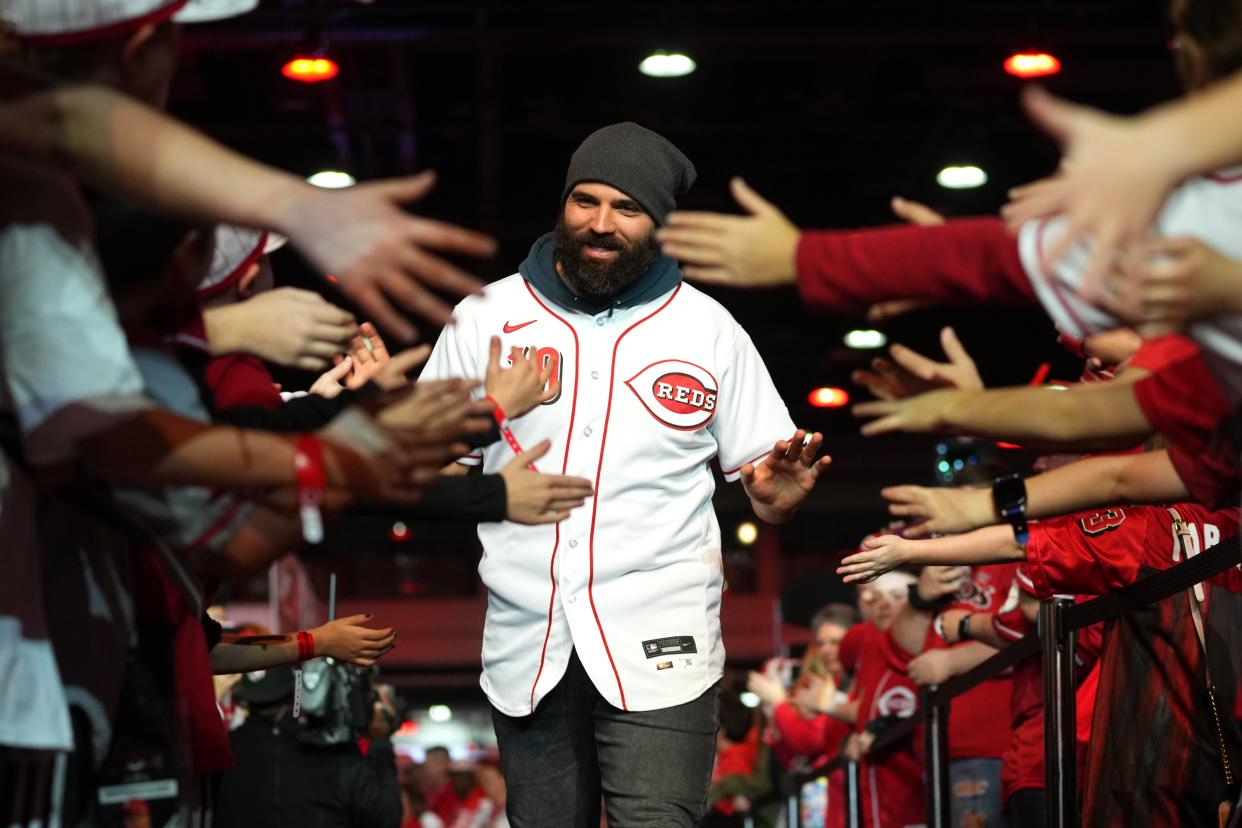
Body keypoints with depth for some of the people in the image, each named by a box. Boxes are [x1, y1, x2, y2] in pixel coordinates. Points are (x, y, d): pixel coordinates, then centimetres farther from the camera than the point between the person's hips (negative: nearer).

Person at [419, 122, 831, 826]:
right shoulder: (487, 317, 5)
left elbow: (766, 492, 6)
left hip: (660, 647, -2)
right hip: (527, 646, 2)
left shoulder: (709, 331, 4)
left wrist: (778, 495, -18)